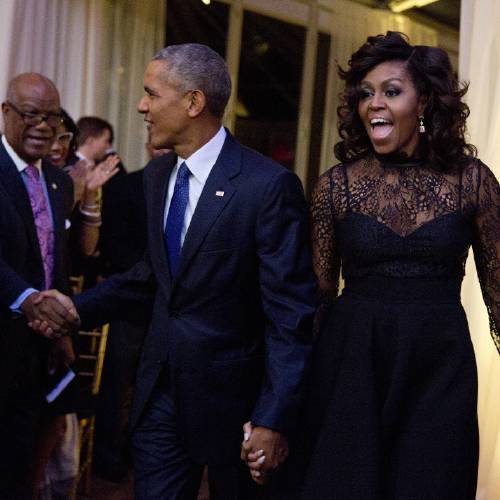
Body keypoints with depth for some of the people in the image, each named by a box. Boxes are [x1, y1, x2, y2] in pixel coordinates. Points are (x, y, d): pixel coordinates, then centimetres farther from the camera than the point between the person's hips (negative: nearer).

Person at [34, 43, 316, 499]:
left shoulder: (269, 184, -17)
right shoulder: (157, 175, 6)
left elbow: (290, 312, -17)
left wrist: (275, 419, -18)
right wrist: (79, 307, 4)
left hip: (231, 394, -5)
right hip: (160, 390, 5)